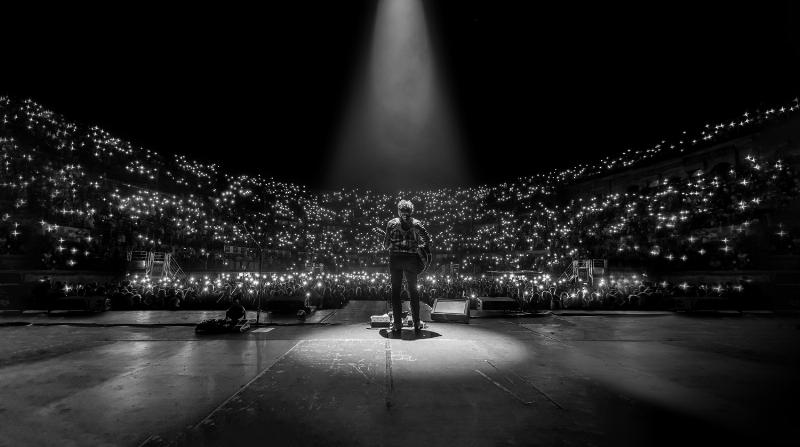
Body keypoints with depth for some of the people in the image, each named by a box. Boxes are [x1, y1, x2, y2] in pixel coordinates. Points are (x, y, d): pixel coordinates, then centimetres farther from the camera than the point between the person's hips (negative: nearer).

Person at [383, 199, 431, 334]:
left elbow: (386, 245, 0)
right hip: (411, 259, 1)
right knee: (413, 290, 14)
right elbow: (428, 241, 3)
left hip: (395, 258, -1)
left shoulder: (392, 223, 0)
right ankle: (417, 323, 17)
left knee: (395, 291, 8)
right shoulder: (416, 224, 3)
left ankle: (397, 324, 7)